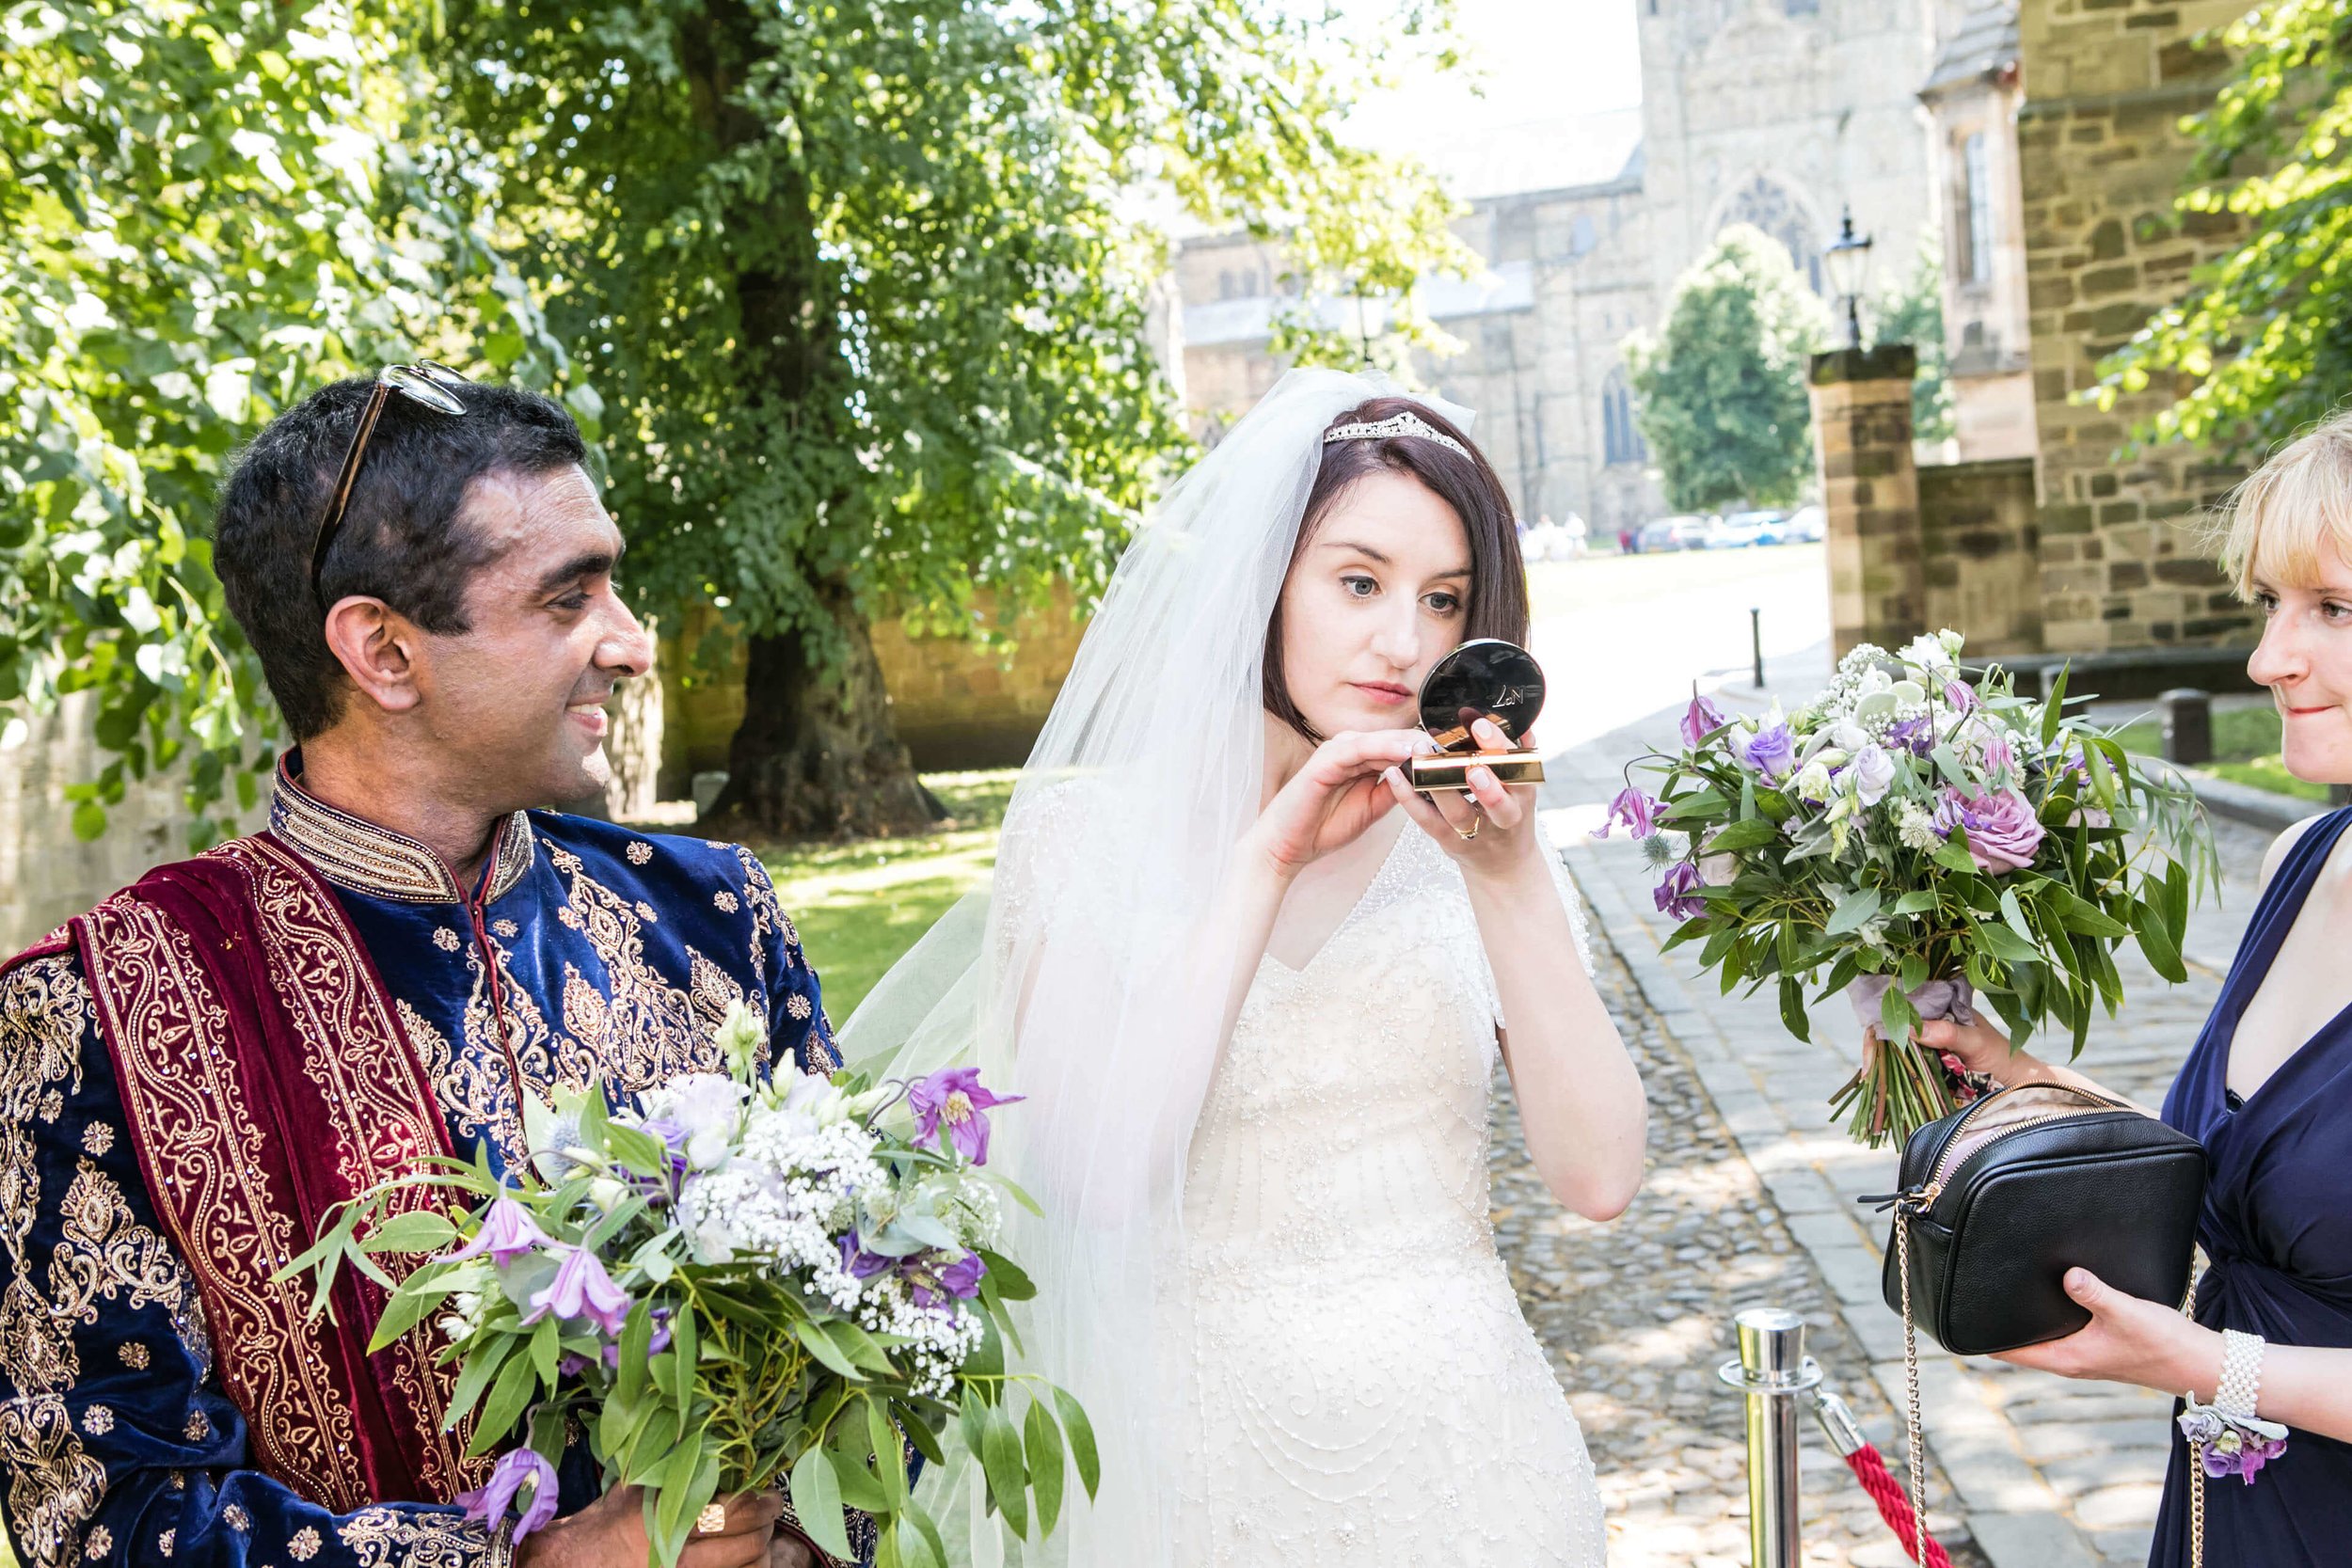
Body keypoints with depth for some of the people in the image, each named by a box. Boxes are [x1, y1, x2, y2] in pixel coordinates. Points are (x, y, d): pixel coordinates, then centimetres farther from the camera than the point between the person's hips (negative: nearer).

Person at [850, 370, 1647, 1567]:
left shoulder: (1465, 833, -1)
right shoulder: (1084, 829, -6)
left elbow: (1599, 1176, -9)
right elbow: (1100, 1175, -19)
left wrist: (1510, 880, -19)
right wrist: (1268, 861, -20)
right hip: (1208, 1465, -2)